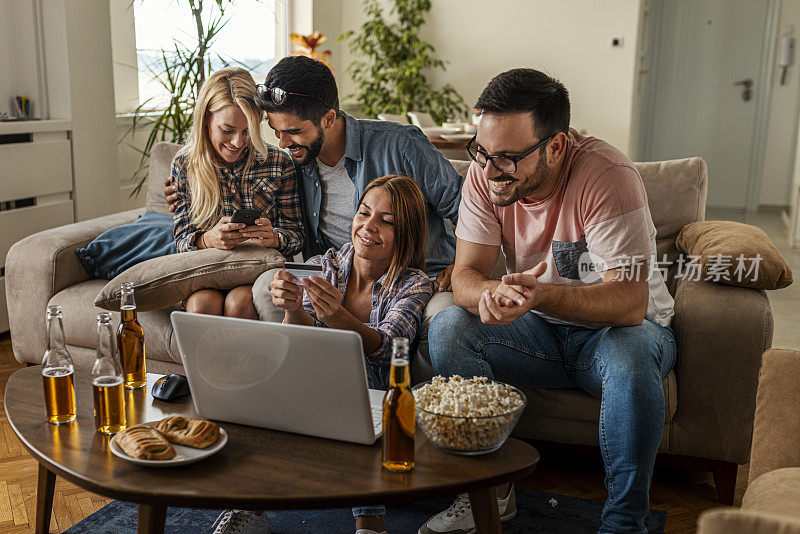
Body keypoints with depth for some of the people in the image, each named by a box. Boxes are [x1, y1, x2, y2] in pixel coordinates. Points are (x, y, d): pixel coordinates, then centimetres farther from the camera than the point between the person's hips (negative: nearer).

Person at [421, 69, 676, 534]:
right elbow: (465, 275, -14)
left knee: (630, 357, -37)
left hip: (617, 330, -4)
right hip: (541, 332, 4)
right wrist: (491, 294, -40)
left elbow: (630, 302, -32)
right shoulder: (486, 174, -12)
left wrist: (539, 294, -49)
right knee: (448, 327, -20)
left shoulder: (608, 176, -26)